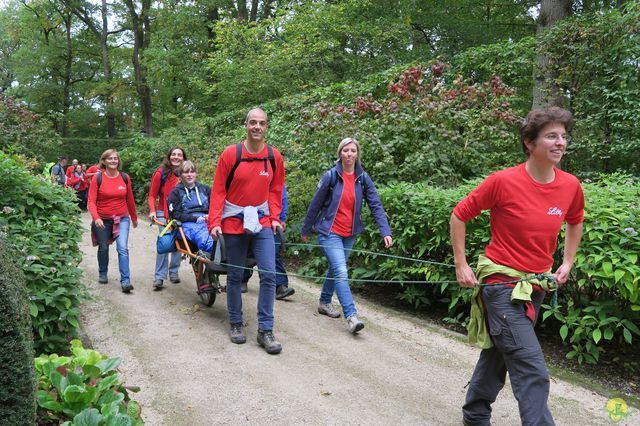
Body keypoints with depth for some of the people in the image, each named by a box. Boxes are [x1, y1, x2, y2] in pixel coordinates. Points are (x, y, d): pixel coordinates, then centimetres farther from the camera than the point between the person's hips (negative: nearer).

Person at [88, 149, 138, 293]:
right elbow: (91, 201, -11)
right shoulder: (98, 178, -7)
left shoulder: (125, 177, 0)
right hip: (103, 220, 0)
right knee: (103, 248, 16)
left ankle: (125, 281, -14)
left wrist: (134, 218, 18)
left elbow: (130, 199, 10)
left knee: (123, 248, -14)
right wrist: (96, 218, -26)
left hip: (122, 219, 0)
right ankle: (102, 274, 39)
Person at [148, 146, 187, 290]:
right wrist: (152, 211, -13)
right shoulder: (161, 173, -4)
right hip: (164, 213, -3)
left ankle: (174, 272, 20)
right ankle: (159, 277, -7)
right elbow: (152, 195, 0)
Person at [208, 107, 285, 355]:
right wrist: (214, 222, -12)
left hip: (262, 223, 2)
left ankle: (265, 330, 3)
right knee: (235, 276, 10)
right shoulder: (230, 154, -8)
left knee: (269, 274, -6)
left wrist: (274, 218, -1)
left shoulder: (274, 157, 0)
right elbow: (218, 191, -6)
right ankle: (235, 323, 27)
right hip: (234, 223, -1)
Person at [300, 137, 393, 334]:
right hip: (330, 232, -5)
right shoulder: (331, 176, -11)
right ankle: (351, 316, -16)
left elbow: (376, 205, -5)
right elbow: (315, 204, -3)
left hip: (350, 234, 5)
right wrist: (305, 230, 4)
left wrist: (385, 232, -16)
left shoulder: (363, 178, -2)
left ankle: (324, 302, 39)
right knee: (341, 272, -15)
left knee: (335, 269, 19)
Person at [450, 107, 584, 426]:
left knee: (497, 353, 22)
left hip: (537, 287, 6)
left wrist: (567, 263, 12)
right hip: (502, 283, -6)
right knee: (532, 372, -11)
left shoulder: (571, 186, -1)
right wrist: (461, 265, -7)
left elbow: (575, 222, 21)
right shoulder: (503, 181, -16)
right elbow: (459, 215, -6)